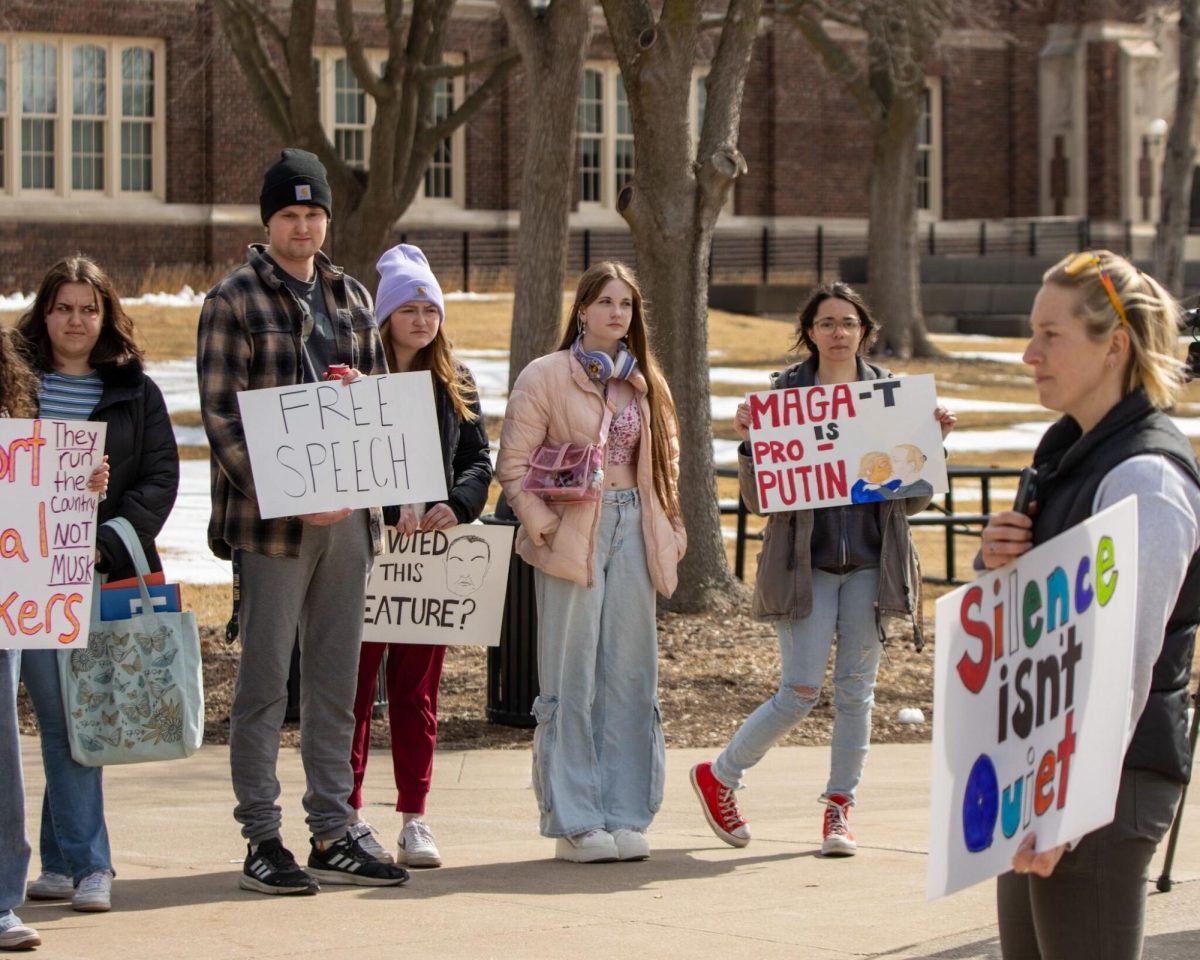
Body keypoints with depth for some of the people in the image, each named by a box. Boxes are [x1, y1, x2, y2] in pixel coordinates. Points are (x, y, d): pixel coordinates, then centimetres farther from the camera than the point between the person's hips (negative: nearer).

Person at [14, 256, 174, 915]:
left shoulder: (135, 392, 10)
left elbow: (160, 478, 3)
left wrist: (104, 541, -10)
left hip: (107, 575, 1)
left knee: (75, 719, 0)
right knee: (61, 718, -4)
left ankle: (63, 860, 5)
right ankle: (87, 864, 0)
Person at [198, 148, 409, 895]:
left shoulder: (352, 299, 16)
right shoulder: (234, 301, -2)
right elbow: (221, 414, -8)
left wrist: (359, 389, -4)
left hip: (349, 514, 6)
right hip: (273, 520, -6)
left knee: (337, 683, 9)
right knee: (266, 682, -2)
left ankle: (333, 835, 15)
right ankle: (263, 840, 2)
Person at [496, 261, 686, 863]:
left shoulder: (644, 383, 15)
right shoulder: (545, 377, -2)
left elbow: (662, 464, 21)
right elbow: (514, 464, -4)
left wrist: (669, 530, 10)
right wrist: (544, 524, -15)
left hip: (632, 533, 5)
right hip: (572, 536, -5)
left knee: (629, 677, 5)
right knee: (571, 679, -4)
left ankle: (623, 817, 11)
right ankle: (573, 822, 1)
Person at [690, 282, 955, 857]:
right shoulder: (783, 393, 0)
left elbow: (913, 499, 8)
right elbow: (757, 498, -2)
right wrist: (747, 441, -17)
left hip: (870, 564, 2)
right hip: (805, 562, -2)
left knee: (856, 690, 4)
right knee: (800, 691, -5)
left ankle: (839, 809, 16)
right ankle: (718, 777, 14)